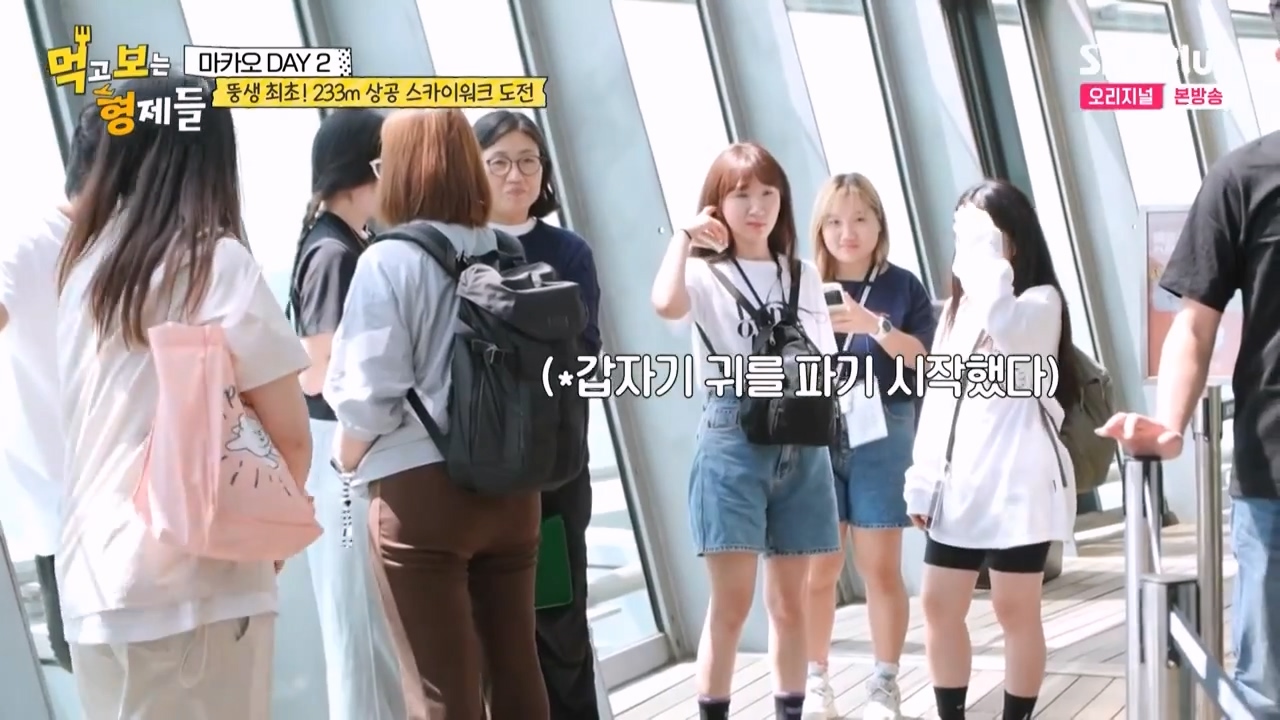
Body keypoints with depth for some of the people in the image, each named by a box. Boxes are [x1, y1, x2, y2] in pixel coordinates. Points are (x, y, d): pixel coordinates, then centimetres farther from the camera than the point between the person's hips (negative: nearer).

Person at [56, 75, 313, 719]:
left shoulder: (85, 262, 9)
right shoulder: (215, 262, -7)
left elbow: (90, 428, 14)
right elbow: (291, 437, -6)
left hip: (90, 580, 6)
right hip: (193, 581, -6)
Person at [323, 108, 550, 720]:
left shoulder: (389, 261, -9)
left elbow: (370, 394, -13)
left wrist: (346, 461, 5)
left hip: (422, 489, -5)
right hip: (510, 483, 5)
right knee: (517, 671, 13)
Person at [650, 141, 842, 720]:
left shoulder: (804, 275, 14)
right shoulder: (706, 273, -1)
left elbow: (826, 364, 16)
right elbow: (665, 305, -25)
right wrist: (684, 236, -13)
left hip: (802, 443, 5)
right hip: (733, 437, -4)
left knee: (790, 600, 10)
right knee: (732, 599, -8)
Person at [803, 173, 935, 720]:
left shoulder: (902, 287, 3)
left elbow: (927, 361, -5)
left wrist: (875, 327, -19)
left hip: (882, 438, 0)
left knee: (881, 568, 4)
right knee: (818, 569, 3)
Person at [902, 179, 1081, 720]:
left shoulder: (1040, 301, -5)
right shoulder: (959, 306, 16)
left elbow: (1002, 325, -30)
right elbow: (936, 397, 14)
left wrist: (986, 255, -17)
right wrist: (923, 480, 9)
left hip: (1018, 482, -7)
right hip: (958, 485, 7)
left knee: (1015, 610, 0)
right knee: (939, 605, 7)